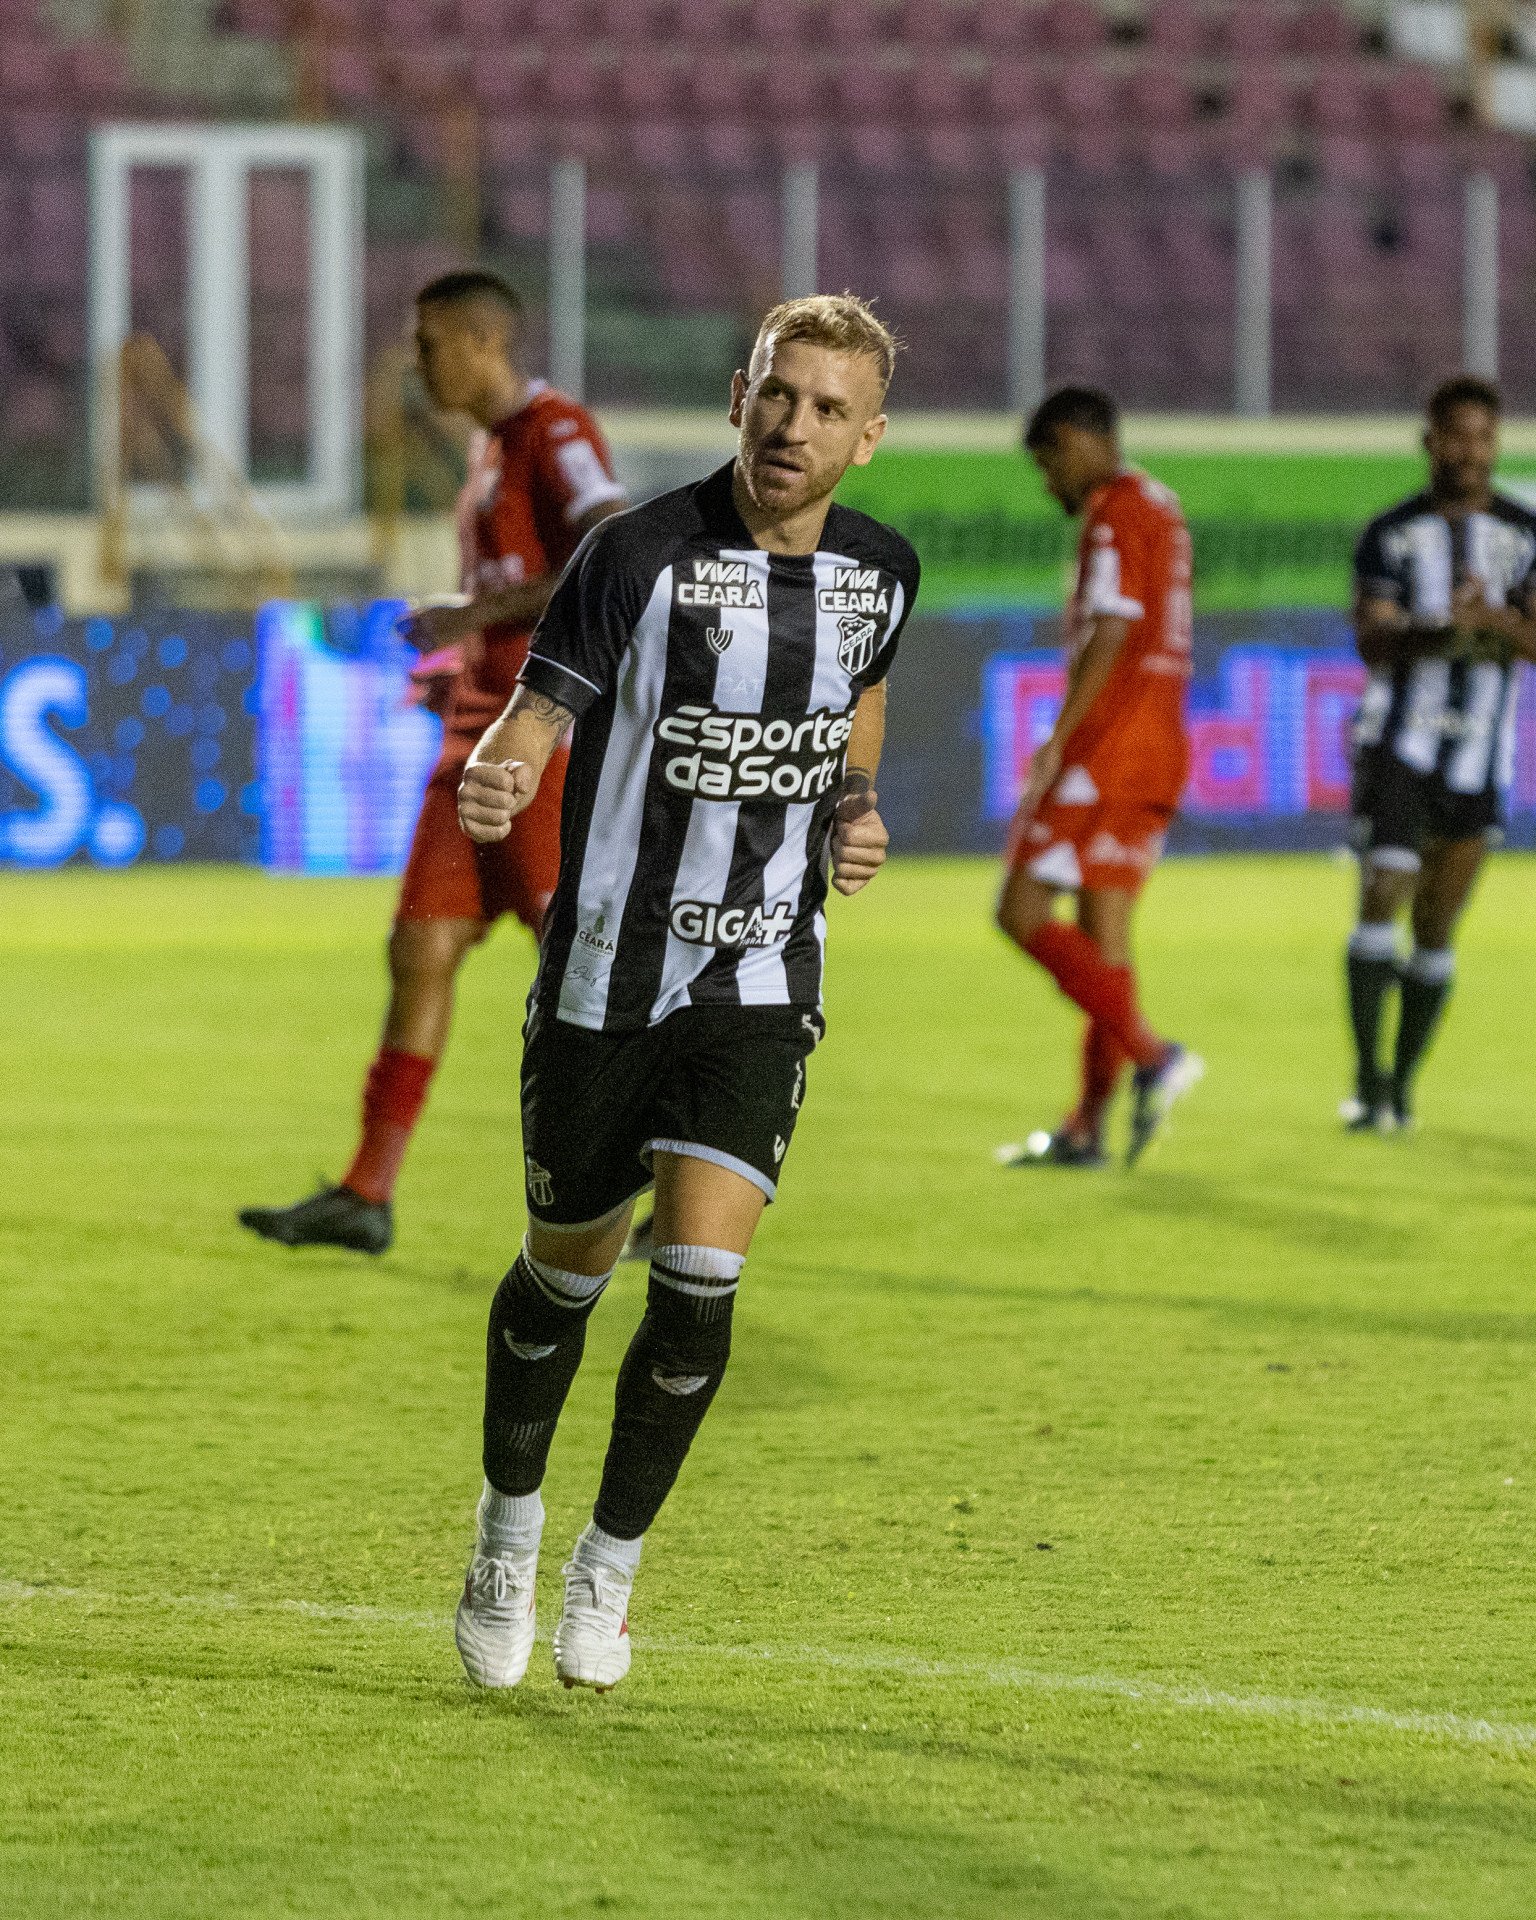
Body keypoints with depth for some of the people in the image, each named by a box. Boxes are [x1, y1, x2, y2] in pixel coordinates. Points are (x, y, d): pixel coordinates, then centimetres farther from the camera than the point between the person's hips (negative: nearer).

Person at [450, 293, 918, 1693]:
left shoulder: (879, 573, 2)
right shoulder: (640, 554, -12)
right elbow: (535, 716, -15)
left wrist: (859, 814, 3)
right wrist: (491, 783, -38)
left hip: (760, 984, 2)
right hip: (604, 978, -2)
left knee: (700, 1279, -13)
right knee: (565, 1275, 12)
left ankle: (611, 1565, 6)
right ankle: (510, 1523, 39)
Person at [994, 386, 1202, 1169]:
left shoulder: (1114, 514, -10)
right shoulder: (1160, 509, 19)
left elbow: (1110, 635, -20)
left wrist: (1058, 741, -21)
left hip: (1106, 748, -10)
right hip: (1160, 751, 10)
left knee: (1024, 912, -8)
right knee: (1103, 933, 9)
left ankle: (1151, 1054, -17)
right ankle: (1087, 1127, 7)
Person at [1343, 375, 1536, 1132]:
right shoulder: (1390, 536, 1)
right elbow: (1372, 641, -10)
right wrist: (1438, 630, -30)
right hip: (1396, 746, -2)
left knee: (1436, 928, 6)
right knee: (1382, 900, -17)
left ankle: (1402, 1083, 18)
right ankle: (1368, 1080, -14)